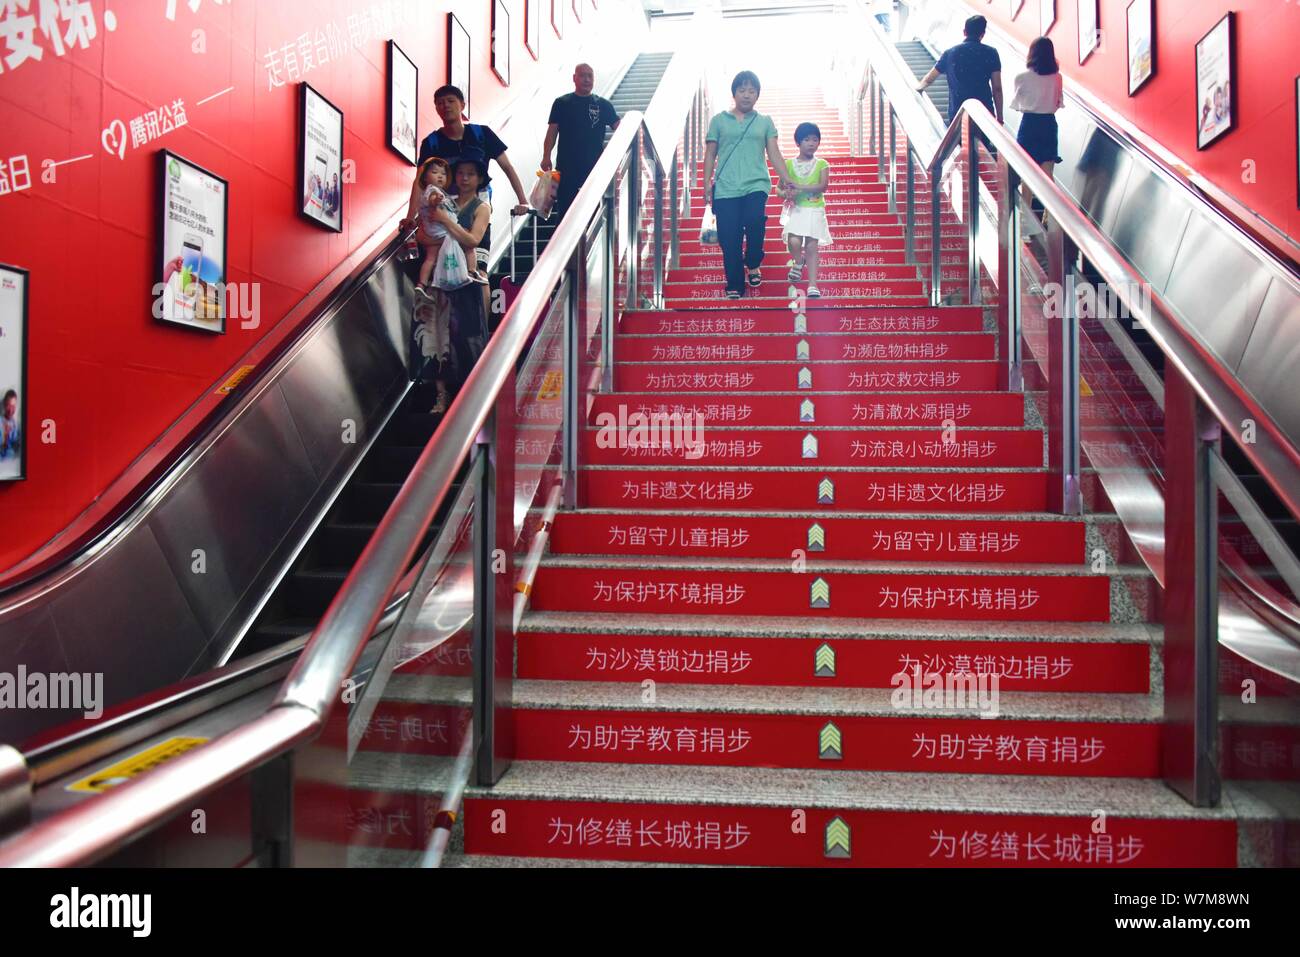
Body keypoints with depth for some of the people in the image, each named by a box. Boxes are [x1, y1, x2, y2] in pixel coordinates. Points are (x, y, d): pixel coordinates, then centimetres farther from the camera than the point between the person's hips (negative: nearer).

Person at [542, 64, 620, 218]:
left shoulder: (603, 105, 8)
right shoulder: (561, 103, 7)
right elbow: (552, 131, 3)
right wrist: (546, 157, -8)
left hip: (594, 167, 1)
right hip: (567, 168, -1)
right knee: (564, 207, 0)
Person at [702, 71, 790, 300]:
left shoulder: (765, 122, 13)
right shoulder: (719, 120, 10)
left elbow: (774, 153, 7)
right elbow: (710, 154, 11)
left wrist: (785, 178, -6)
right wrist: (707, 183, 1)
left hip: (756, 184, 0)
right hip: (726, 188, 0)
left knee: (755, 220, -28)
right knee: (729, 240, -4)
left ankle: (753, 265, -2)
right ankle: (734, 286, 9)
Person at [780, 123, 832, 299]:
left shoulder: (822, 164, 3)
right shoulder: (789, 164, 5)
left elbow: (823, 186, -11)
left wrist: (799, 187, -21)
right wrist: (787, 194, -17)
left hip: (815, 210, 0)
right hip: (796, 209, 0)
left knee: (812, 246, -5)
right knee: (794, 241, -21)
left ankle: (813, 286, -3)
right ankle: (798, 262, 13)